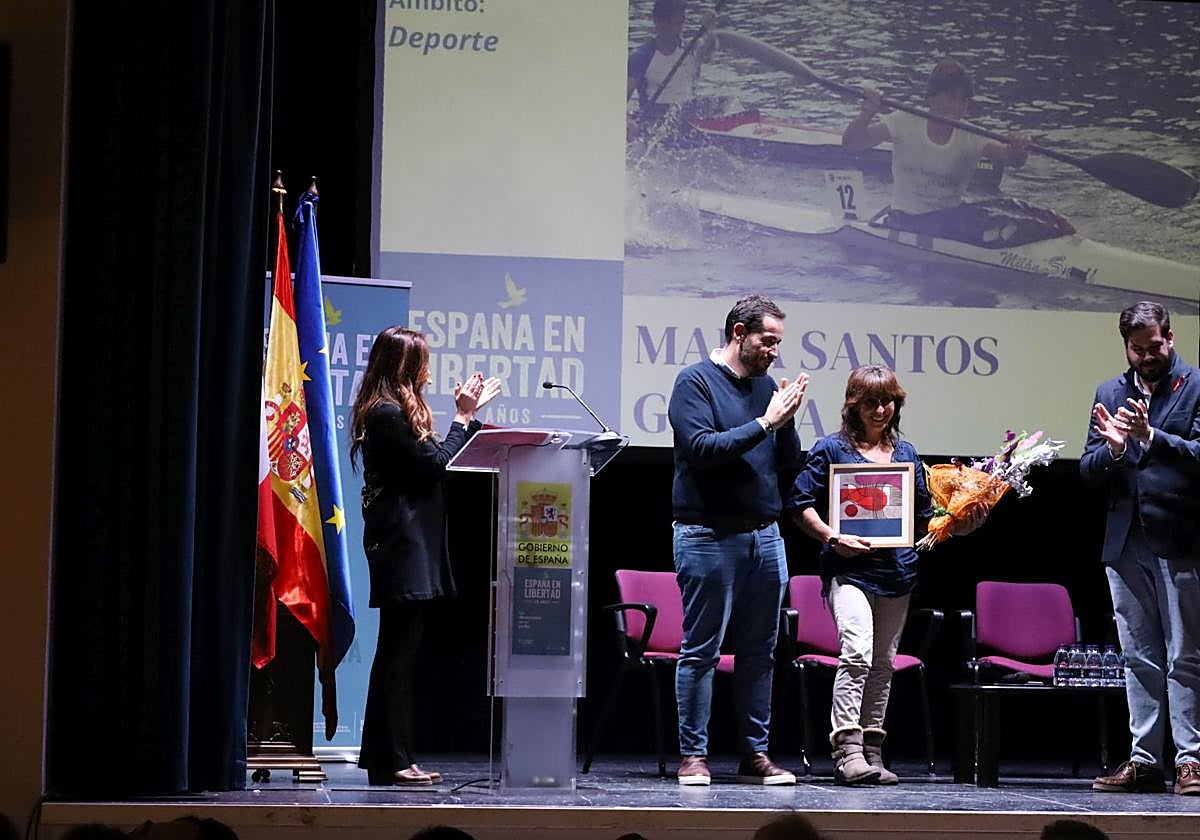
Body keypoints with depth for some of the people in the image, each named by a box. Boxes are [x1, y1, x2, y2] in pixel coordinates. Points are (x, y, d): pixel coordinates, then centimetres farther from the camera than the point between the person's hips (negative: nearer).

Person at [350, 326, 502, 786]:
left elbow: (433, 462, 18)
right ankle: (390, 759, -7)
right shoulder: (388, 414, -13)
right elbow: (433, 465, -13)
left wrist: (468, 415, 18)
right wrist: (463, 417, -4)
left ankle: (385, 757, 13)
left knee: (398, 653, 10)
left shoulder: (394, 412, 19)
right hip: (402, 545, -11)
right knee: (399, 650, -9)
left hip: (407, 544, 11)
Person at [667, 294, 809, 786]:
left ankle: (755, 754, 12)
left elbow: (789, 464, 12)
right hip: (708, 536, -6)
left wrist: (787, 419, -5)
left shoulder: (766, 386, 13)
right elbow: (703, 449, -16)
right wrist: (764, 422, -17)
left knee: (759, 652, 7)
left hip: (764, 536, 6)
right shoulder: (695, 382, -4)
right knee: (700, 651, -3)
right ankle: (693, 756, 1)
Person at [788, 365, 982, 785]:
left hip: (898, 571, 5)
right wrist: (832, 537, -13)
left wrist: (959, 525, 1)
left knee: (883, 663, 9)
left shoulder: (907, 454, 15)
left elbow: (924, 516, 18)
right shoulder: (832, 449, 2)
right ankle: (847, 751, -24)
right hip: (849, 568, -5)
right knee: (856, 652, -22)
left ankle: (871, 753, 16)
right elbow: (801, 503, 0)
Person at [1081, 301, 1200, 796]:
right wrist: (1112, 447, -10)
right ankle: (1144, 761, 11)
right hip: (1126, 545, 5)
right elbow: (1089, 471, 11)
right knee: (1139, 661, 8)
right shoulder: (1110, 394, 14)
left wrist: (1151, 437, -26)